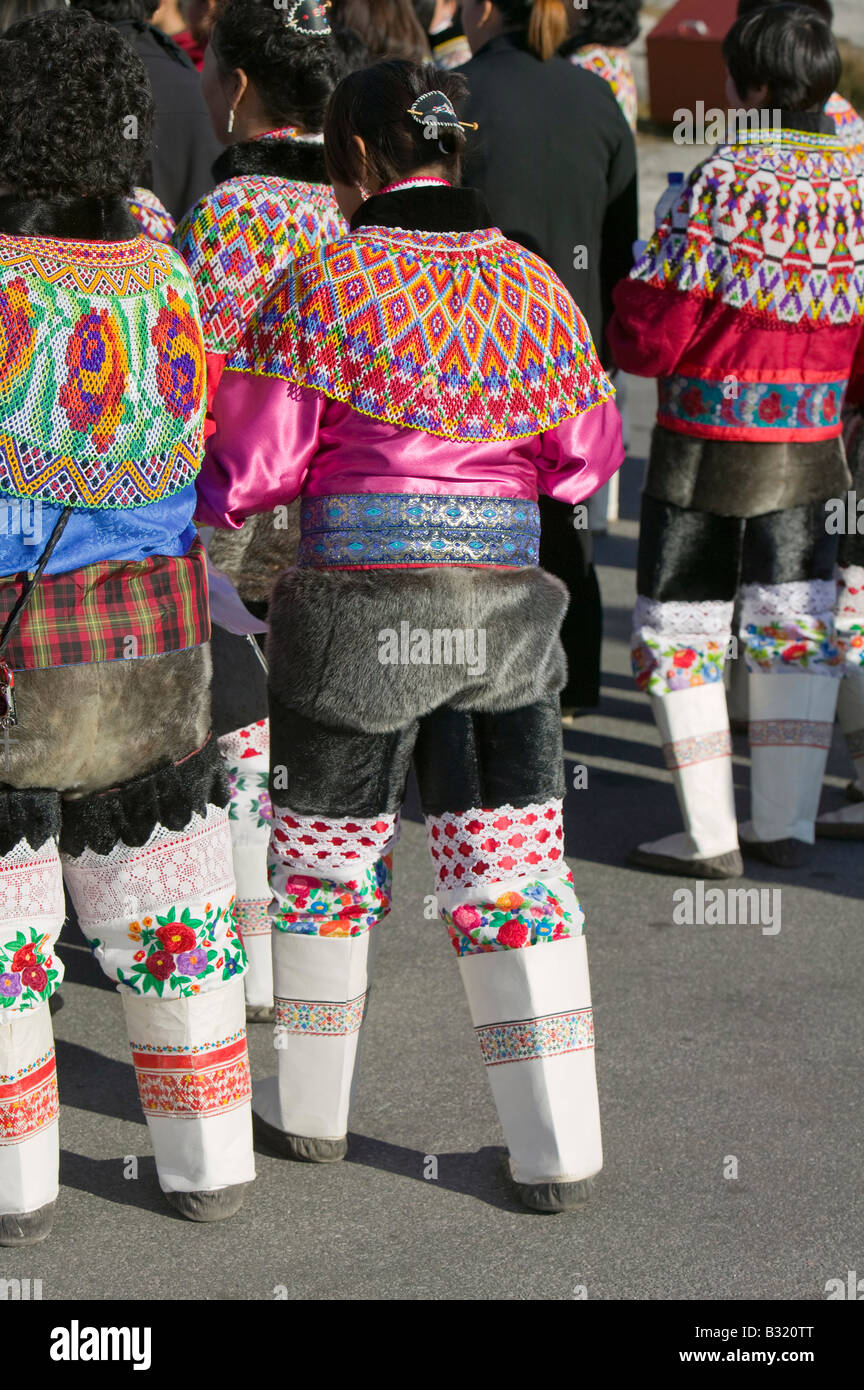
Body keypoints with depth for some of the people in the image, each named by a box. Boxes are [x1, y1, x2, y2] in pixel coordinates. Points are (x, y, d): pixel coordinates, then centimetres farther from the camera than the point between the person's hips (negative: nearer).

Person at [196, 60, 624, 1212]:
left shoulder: (327, 283, -9)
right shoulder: (531, 286, 3)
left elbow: (252, 466, -7)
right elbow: (590, 457, 11)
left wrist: (194, 506, 13)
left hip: (361, 611, -3)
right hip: (503, 618, 3)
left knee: (325, 861, 16)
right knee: (514, 881, 9)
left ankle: (309, 1110, 31)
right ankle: (560, 1153, 8)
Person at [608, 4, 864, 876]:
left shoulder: (721, 183, -16)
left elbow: (650, 339, -15)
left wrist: (626, 304, 6)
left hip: (708, 439, -5)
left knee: (678, 632, 6)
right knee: (793, 629, 15)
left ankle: (709, 837, 7)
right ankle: (787, 823, 17)